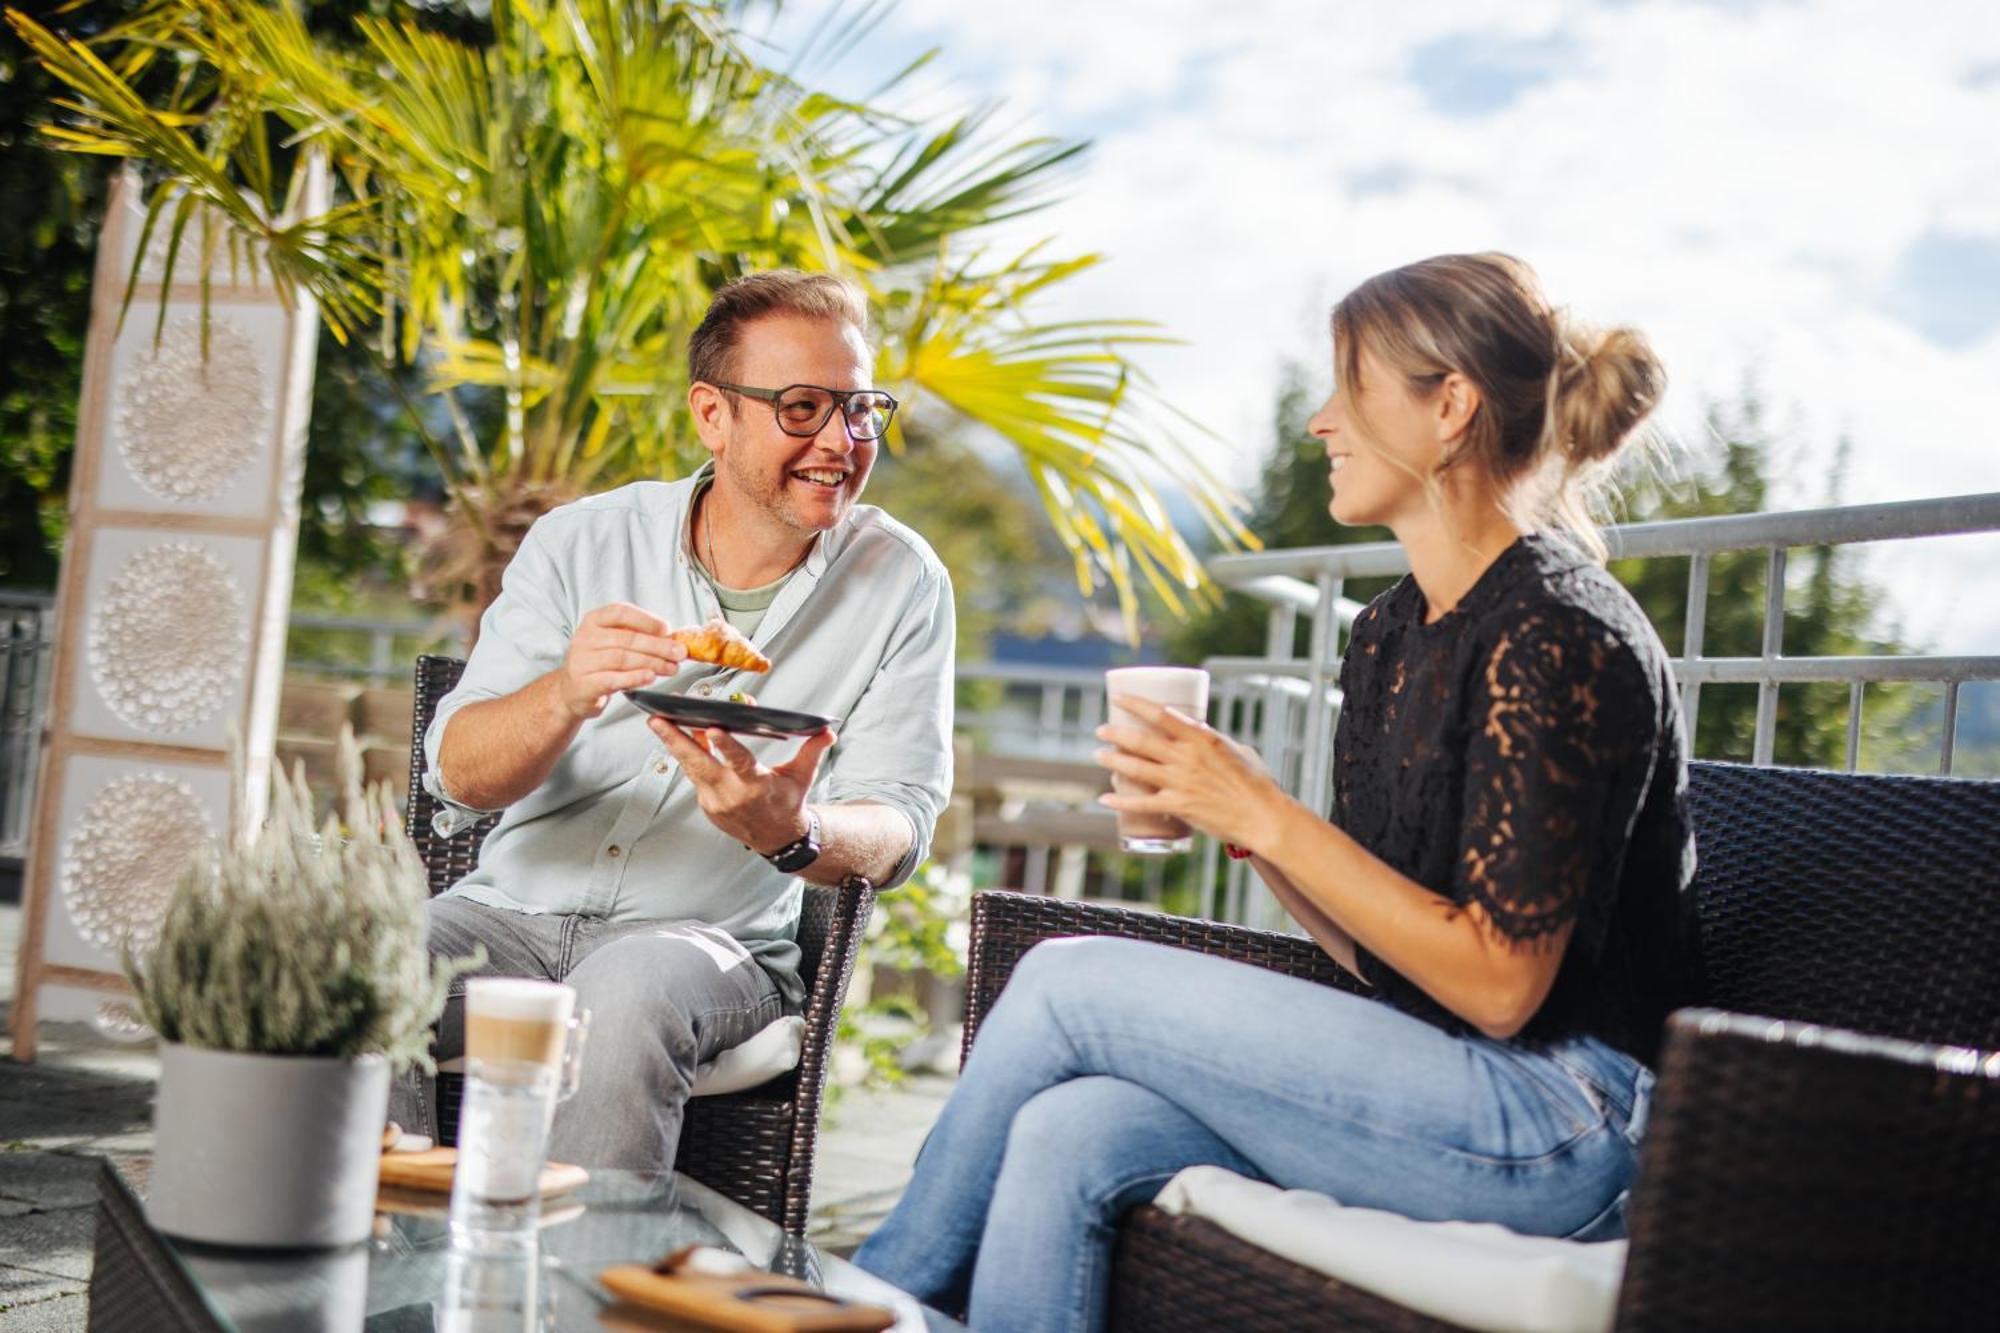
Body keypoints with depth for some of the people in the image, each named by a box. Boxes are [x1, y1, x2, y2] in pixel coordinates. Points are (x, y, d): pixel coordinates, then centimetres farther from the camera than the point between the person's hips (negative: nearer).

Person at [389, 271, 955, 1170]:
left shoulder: (900, 584, 0)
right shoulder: (578, 543, 1)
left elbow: (895, 826, -5)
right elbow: (458, 776, -6)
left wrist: (793, 831, -29)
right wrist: (566, 695, -29)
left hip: (716, 940, -1)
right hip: (513, 910, 2)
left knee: (625, 993, -35)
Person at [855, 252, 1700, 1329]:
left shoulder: (1556, 638, -15)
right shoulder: (1393, 631, 13)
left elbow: (1498, 982, -19)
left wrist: (1265, 814, -17)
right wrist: (1232, 812, -1)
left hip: (1558, 1118, -8)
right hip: (1436, 1088, 8)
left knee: (1068, 985, -12)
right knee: (1067, 1134, -16)